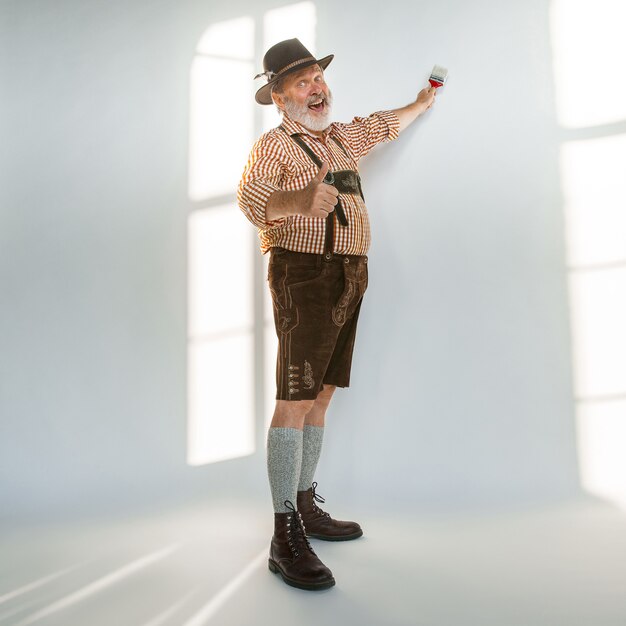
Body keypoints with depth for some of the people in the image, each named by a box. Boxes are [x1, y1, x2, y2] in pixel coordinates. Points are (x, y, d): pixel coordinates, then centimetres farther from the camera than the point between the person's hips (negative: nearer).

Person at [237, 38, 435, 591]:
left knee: (321, 395, 8)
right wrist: (297, 199, -35)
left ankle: (306, 507, 18)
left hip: (349, 276, 8)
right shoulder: (274, 145, -1)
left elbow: (386, 125, 40)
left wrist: (422, 104, 55)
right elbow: (249, 195, -17)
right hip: (304, 274, -7)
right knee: (294, 399, -12)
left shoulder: (342, 137, 21)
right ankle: (285, 536, -10)